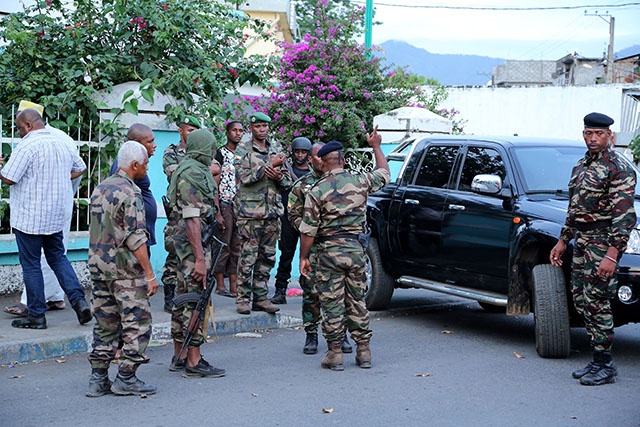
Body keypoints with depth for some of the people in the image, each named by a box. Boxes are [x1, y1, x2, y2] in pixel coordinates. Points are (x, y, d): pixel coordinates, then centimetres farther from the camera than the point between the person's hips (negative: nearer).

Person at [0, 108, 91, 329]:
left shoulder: (27, 146, -16)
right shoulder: (62, 144, 8)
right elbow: (80, 168, 23)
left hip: (29, 218, -7)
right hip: (56, 217, 7)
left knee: (31, 265, 2)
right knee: (58, 257, 16)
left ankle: (36, 316, 8)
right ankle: (79, 301, 3)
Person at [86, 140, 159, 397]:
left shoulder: (100, 189, 12)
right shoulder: (130, 194, -15)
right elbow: (136, 239, -18)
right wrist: (150, 274, -15)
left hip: (98, 266, 8)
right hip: (125, 269, -8)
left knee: (105, 323, 13)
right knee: (137, 323, 1)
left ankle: (98, 379, 14)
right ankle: (126, 378, 3)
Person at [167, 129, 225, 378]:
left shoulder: (193, 169, 15)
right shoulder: (193, 173, -17)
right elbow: (192, 219, -22)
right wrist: (200, 258, -24)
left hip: (185, 242, 11)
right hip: (194, 243, -11)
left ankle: (179, 358, 21)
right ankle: (194, 363, -3)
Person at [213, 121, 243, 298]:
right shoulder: (220, 153, -3)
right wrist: (217, 213, -15)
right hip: (225, 205, -6)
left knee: (237, 248, 5)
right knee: (223, 247, -3)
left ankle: (234, 287, 8)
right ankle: (220, 285, 5)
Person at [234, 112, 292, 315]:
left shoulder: (276, 152, 16)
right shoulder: (243, 151, 0)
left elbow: (288, 182, 16)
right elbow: (244, 177, -15)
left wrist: (279, 176, -7)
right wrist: (270, 166, -15)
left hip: (273, 212, 5)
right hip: (250, 211, -5)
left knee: (267, 257, 7)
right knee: (248, 257, -5)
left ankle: (261, 298, 13)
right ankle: (243, 298, 1)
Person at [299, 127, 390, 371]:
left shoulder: (316, 191, -8)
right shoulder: (360, 182, 1)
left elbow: (308, 231, -8)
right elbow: (384, 173, 22)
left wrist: (303, 257, 2)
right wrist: (376, 147, 33)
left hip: (329, 252, -3)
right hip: (355, 249, 4)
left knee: (332, 304, 2)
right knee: (357, 302, 13)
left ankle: (335, 354, 5)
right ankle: (363, 351, 15)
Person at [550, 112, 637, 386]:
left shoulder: (618, 169, -11)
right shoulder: (581, 166, 16)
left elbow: (624, 216, -17)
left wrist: (611, 255, -23)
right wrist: (562, 241, 23)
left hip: (603, 242, -9)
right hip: (581, 241, 9)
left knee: (596, 303, -8)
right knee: (581, 301, 8)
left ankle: (605, 366, 1)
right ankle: (597, 361, 17)